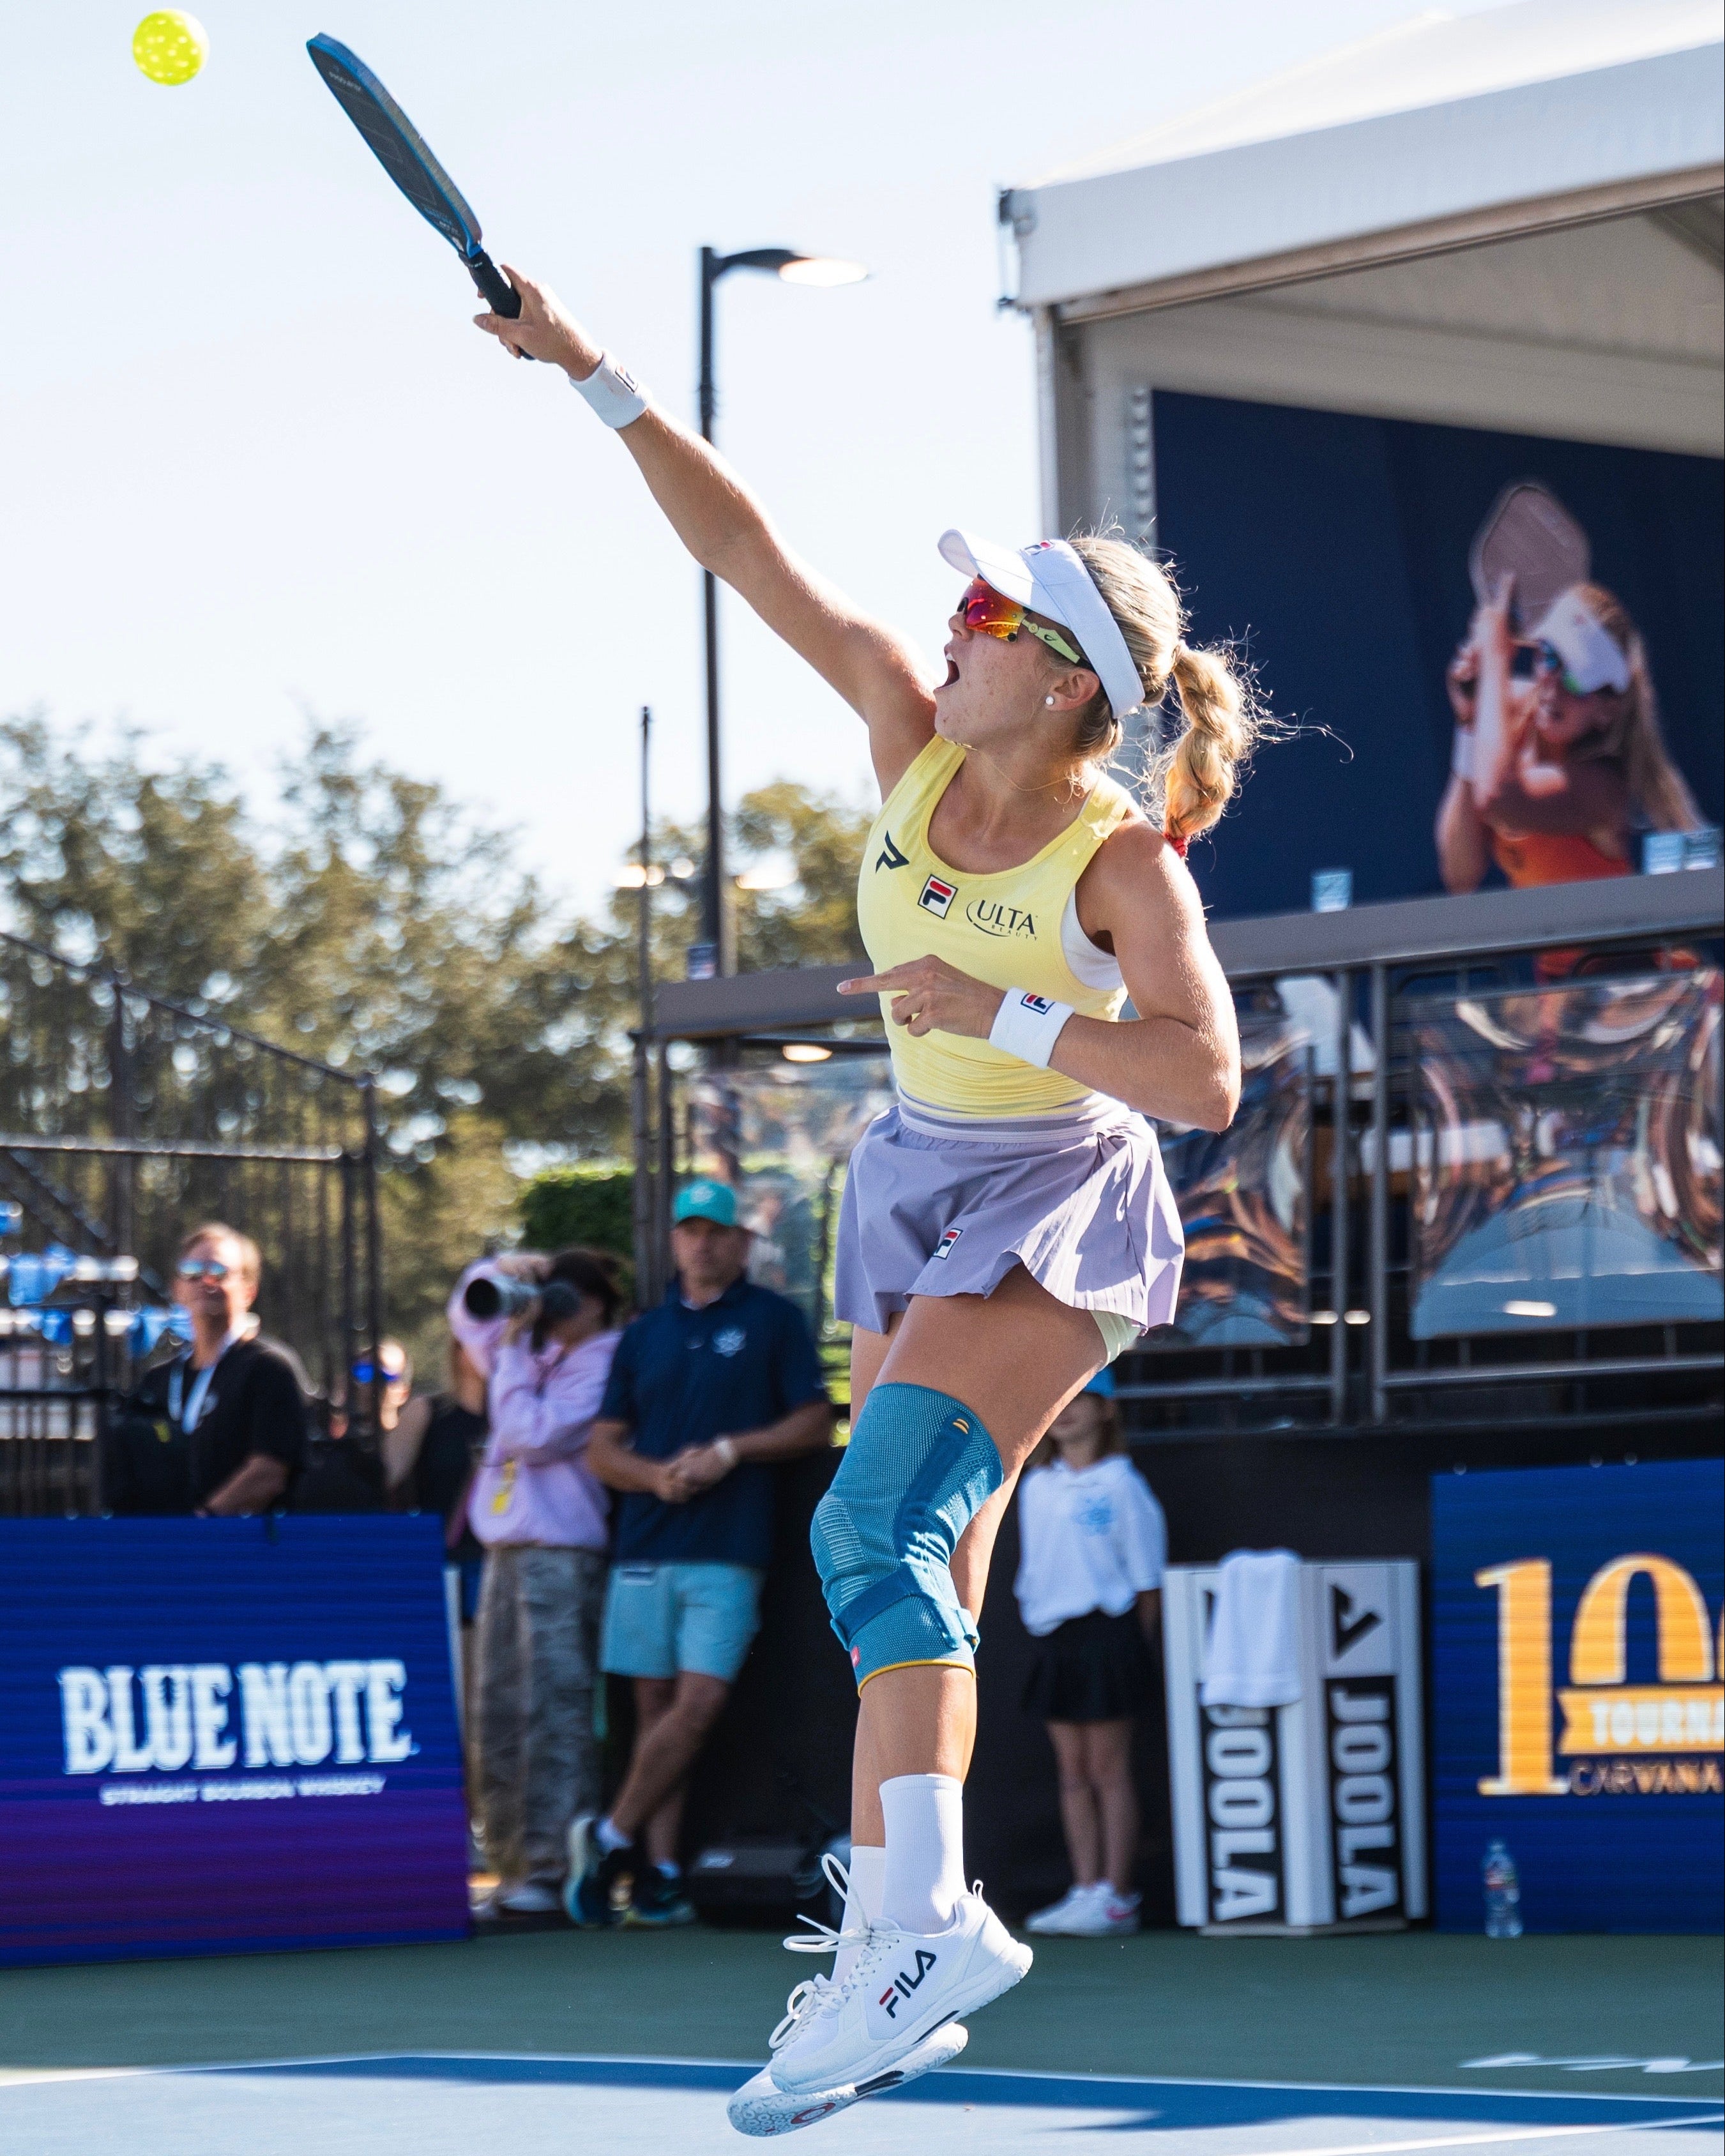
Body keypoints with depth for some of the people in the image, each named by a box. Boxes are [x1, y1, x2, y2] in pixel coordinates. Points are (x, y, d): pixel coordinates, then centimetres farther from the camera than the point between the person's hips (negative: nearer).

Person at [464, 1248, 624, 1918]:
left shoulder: (601, 1363, -7)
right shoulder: (541, 1355, 18)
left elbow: (535, 1434, -15)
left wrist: (513, 1355, -7)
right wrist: (512, 1330, 12)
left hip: (562, 1554, -9)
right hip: (507, 1553, 9)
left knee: (554, 1715, -12)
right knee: (497, 1719, 9)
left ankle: (551, 1870, -14)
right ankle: (511, 1865, 13)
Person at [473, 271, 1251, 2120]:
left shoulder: (1122, 859, -18)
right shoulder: (910, 736, -3)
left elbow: (1206, 1080, -25)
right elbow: (744, 547, -3)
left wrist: (1000, 1011, -29)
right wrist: (593, 375, -6)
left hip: (1062, 1208, -7)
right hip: (918, 1185, 7)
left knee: (881, 1519, -26)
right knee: (913, 1581, 7)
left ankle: (920, 1912, -34)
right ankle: (893, 1946, 11)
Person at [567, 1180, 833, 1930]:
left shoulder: (774, 1320, 7)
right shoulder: (646, 1334, 16)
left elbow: (815, 1424, 3)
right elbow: (603, 1447, 14)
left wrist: (729, 1452, -9)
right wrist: (656, 1475, -7)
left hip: (726, 1552, -3)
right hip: (645, 1548, 3)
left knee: (699, 1704, -12)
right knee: (656, 1707, 2)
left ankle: (612, 1836, -3)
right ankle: (658, 1871, 2)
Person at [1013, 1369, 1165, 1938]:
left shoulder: (1119, 1483, -6)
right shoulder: (1036, 1486, 11)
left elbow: (1145, 1574, -5)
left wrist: (1140, 1641, -8)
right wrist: (1037, 1625, 9)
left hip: (1105, 1633, -6)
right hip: (1053, 1636, 6)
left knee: (1108, 1770, -3)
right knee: (1072, 1771, 8)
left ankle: (1117, 1896, 1)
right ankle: (1085, 1888, 13)